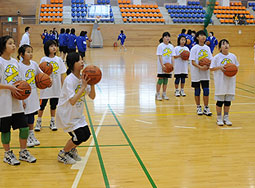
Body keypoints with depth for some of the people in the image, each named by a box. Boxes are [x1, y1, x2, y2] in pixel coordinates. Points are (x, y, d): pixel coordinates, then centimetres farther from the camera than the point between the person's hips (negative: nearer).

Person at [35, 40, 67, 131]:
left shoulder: (59, 59, 3)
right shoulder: (44, 59, -5)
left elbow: (62, 74, 6)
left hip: (56, 88, 3)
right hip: (46, 87, -3)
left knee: (54, 105, 13)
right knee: (42, 105, 5)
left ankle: (52, 122, 26)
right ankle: (39, 122, 20)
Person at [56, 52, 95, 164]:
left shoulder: (83, 78, -1)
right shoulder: (69, 80, -24)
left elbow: (92, 96, 0)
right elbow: (72, 101, -32)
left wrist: (92, 84, -16)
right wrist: (83, 87, -31)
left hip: (77, 114, 8)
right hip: (66, 114, -7)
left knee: (86, 134, 5)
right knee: (79, 136, -9)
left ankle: (71, 150, 32)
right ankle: (62, 154, 14)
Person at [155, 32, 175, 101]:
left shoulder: (171, 46, 9)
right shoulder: (160, 46, -7)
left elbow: (172, 57, 9)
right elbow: (160, 56, -12)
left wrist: (173, 65, -2)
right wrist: (162, 65, -20)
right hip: (162, 66, -5)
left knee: (166, 80, 10)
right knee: (160, 80, -4)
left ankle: (164, 94, 18)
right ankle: (158, 94, 5)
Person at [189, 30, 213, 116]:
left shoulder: (207, 48, 5)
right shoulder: (194, 48, -7)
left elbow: (210, 60, 7)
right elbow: (193, 62, -11)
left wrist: (209, 66, -14)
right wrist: (201, 67, -25)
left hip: (206, 73, 3)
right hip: (196, 73, -3)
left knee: (206, 91, 2)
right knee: (197, 90, 6)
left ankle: (206, 108, 12)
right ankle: (198, 108, 19)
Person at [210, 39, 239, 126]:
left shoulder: (233, 56, 4)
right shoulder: (217, 57, -5)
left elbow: (236, 66, 13)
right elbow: (211, 68, -4)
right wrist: (219, 67, -19)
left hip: (230, 81, 3)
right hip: (220, 82, -3)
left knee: (228, 100, 9)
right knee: (220, 100, 2)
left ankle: (226, 117, 21)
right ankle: (219, 118, 16)